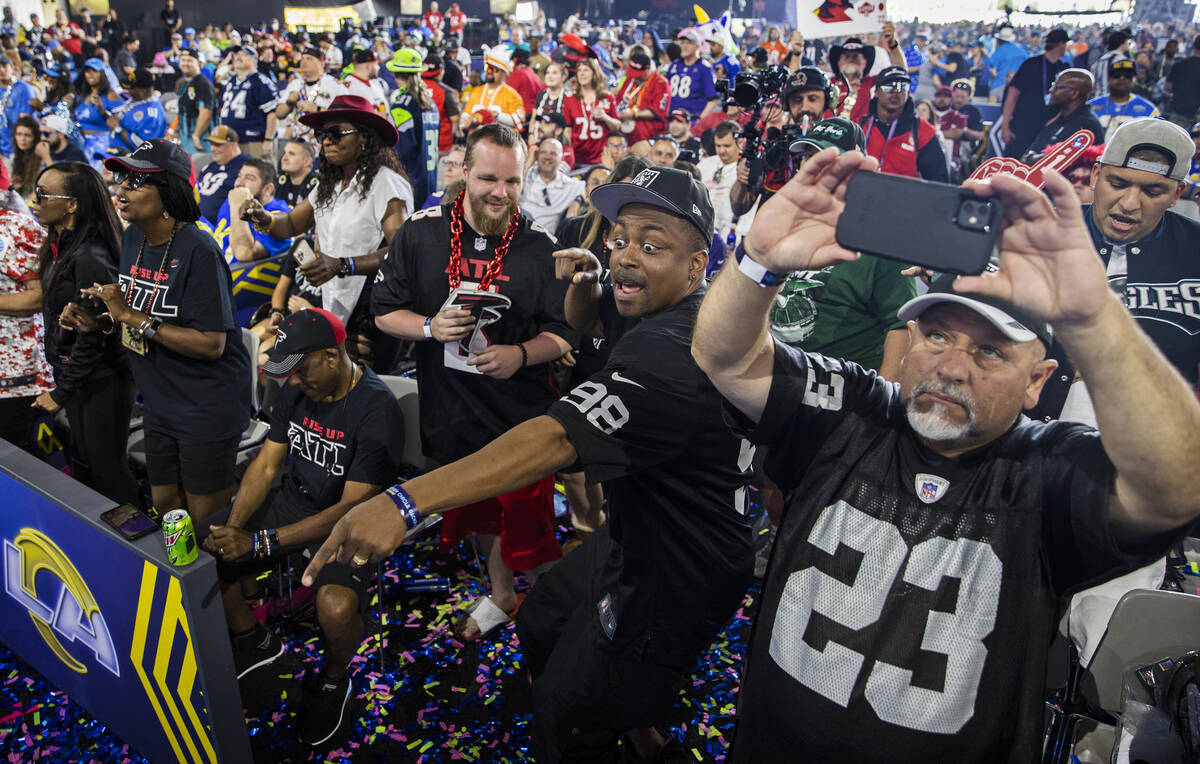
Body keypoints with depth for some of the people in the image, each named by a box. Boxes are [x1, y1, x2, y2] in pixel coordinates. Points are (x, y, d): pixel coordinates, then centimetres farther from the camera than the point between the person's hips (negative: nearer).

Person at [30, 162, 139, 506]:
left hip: (101, 382, -9)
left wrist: (60, 393, -15)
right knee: (87, 462, 20)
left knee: (107, 468, 3)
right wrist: (61, 383, 13)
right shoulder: (59, 247, 6)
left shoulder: (90, 258, -23)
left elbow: (92, 338, -22)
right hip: (74, 376, 9)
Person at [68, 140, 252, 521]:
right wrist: (97, 322, -1)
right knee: (165, 505, 21)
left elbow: (211, 344, -26)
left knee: (207, 522, 5)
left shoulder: (198, 252, -22)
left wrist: (131, 316, -23)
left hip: (207, 408, -8)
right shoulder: (133, 238, 5)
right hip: (159, 403, 8)